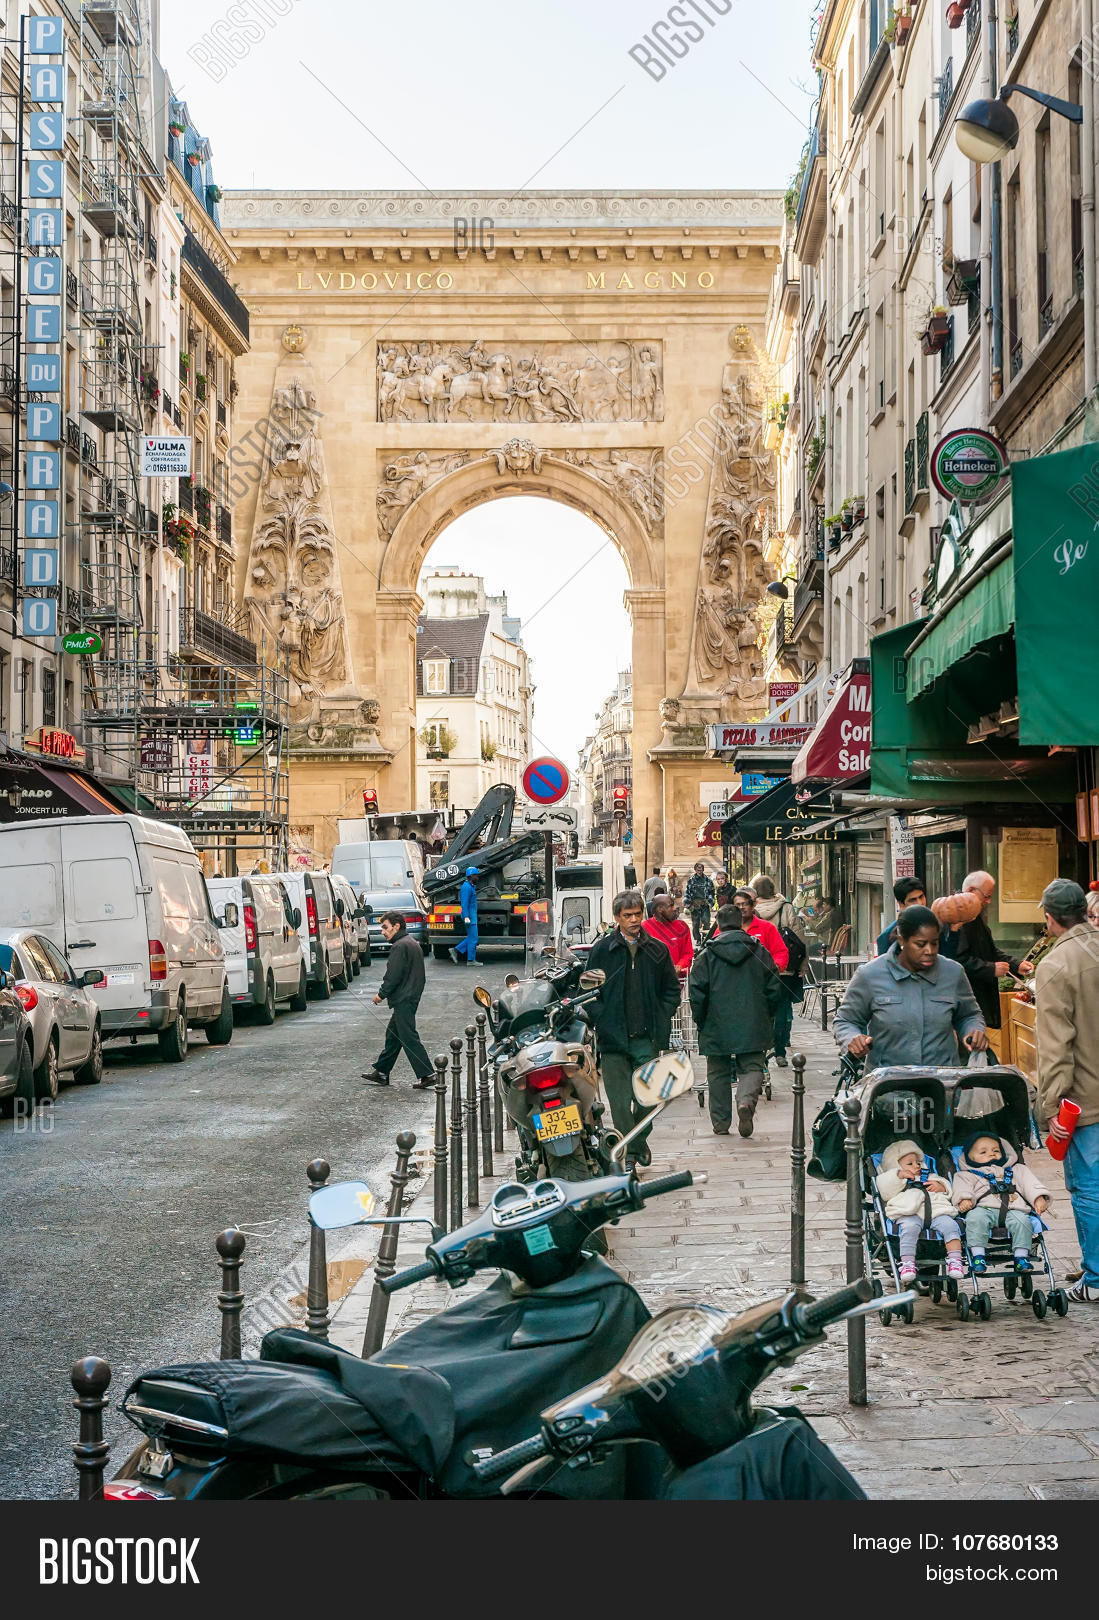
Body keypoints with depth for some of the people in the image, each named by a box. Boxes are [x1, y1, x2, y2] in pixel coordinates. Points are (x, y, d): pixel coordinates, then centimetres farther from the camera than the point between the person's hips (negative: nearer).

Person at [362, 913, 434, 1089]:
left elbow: (393, 976, -20)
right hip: (411, 997, 11)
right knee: (393, 1035, 16)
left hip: (403, 1000, -11)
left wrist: (381, 994, -6)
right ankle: (381, 1071, 24)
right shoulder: (413, 943, 16)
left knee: (409, 1038, -8)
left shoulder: (400, 946, -16)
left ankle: (426, 1074, -9)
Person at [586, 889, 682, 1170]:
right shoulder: (601, 950, 3)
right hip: (614, 1039, -2)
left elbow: (671, 989, 16)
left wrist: (660, 1020, 3)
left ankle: (640, 1137, 29)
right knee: (620, 1101, -5)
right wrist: (603, 1021, -7)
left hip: (647, 1039, 2)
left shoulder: (657, 950, 10)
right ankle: (629, 1152, 5)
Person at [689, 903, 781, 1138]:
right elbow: (774, 988, 6)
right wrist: (766, 1018, 18)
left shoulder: (708, 955, -2)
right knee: (752, 1067, 4)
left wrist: (701, 1021, 8)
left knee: (718, 1074, 11)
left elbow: (697, 993, -5)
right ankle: (746, 1100, -26)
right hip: (752, 1029, 0)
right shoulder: (759, 951, 3)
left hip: (717, 1028, 0)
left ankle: (720, 1123, 13)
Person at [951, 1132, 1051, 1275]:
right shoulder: (968, 1175, 26)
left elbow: (1029, 1183, 21)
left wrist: (1039, 1198, 2)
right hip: (985, 1208, -1)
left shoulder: (1016, 1170, 33)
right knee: (975, 1218, -34)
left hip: (1013, 1209, 1)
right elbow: (961, 1186, 9)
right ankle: (977, 1254, -31)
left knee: (1022, 1221, -31)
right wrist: (964, 1199, -14)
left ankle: (1021, 1255, -23)